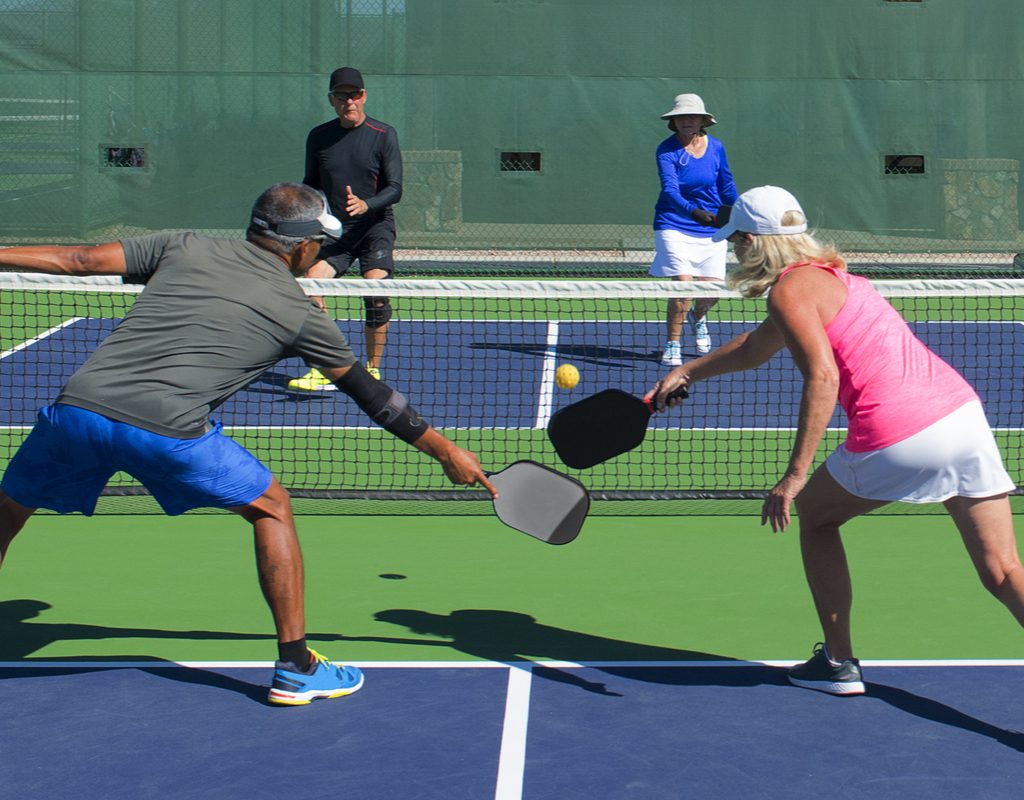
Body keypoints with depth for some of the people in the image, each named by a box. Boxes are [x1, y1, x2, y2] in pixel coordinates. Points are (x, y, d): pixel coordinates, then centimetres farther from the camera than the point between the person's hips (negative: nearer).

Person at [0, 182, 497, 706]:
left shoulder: (184, 248, 19)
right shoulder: (298, 313, 14)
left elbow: (80, 260, 16)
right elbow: (372, 395, 21)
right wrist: (446, 452, 31)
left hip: (75, 407, 3)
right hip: (167, 429, -3)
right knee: (270, 508, 19)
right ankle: (296, 670, 20)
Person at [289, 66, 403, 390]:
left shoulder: (383, 135, -3)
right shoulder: (318, 137, 7)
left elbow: (395, 189, -8)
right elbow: (311, 185, 17)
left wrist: (365, 204, -26)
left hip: (375, 227, -3)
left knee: (375, 291, -21)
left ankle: (372, 371, -5)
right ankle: (322, 372, -12)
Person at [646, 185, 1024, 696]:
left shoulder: (790, 290, -2)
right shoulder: (826, 274, 26)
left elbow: (822, 376, -17)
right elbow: (754, 349, 42)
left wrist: (795, 473, -17)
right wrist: (687, 372, 49)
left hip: (899, 438, -8)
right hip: (963, 410, 8)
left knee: (813, 514, 21)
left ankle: (838, 664, 26)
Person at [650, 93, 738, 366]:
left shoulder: (715, 147, 1)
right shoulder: (667, 151, -12)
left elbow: (726, 185, 14)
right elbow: (670, 190, -26)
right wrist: (694, 212, -42)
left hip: (711, 230, 4)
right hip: (674, 227, -3)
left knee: (712, 290, -2)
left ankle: (697, 317, 35)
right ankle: (672, 343, 1)